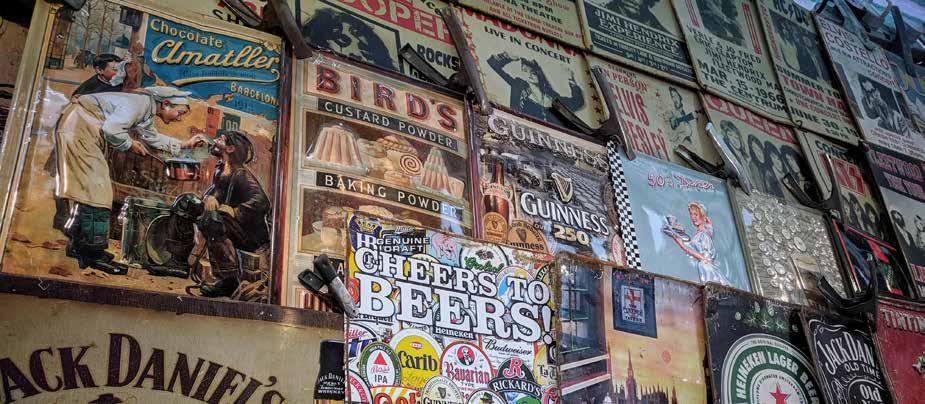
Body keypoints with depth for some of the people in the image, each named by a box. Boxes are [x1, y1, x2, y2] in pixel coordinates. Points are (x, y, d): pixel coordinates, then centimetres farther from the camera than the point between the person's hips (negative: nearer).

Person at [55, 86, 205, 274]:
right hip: (79, 126, -11)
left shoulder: (147, 112, 11)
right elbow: (111, 129, -29)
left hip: (88, 132, 11)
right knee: (94, 188, -12)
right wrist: (130, 144, -11)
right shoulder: (141, 102, -20)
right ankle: (94, 253, -10)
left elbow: (151, 137, 27)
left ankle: (78, 246, 23)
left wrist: (183, 144, 21)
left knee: (86, 188, 14)